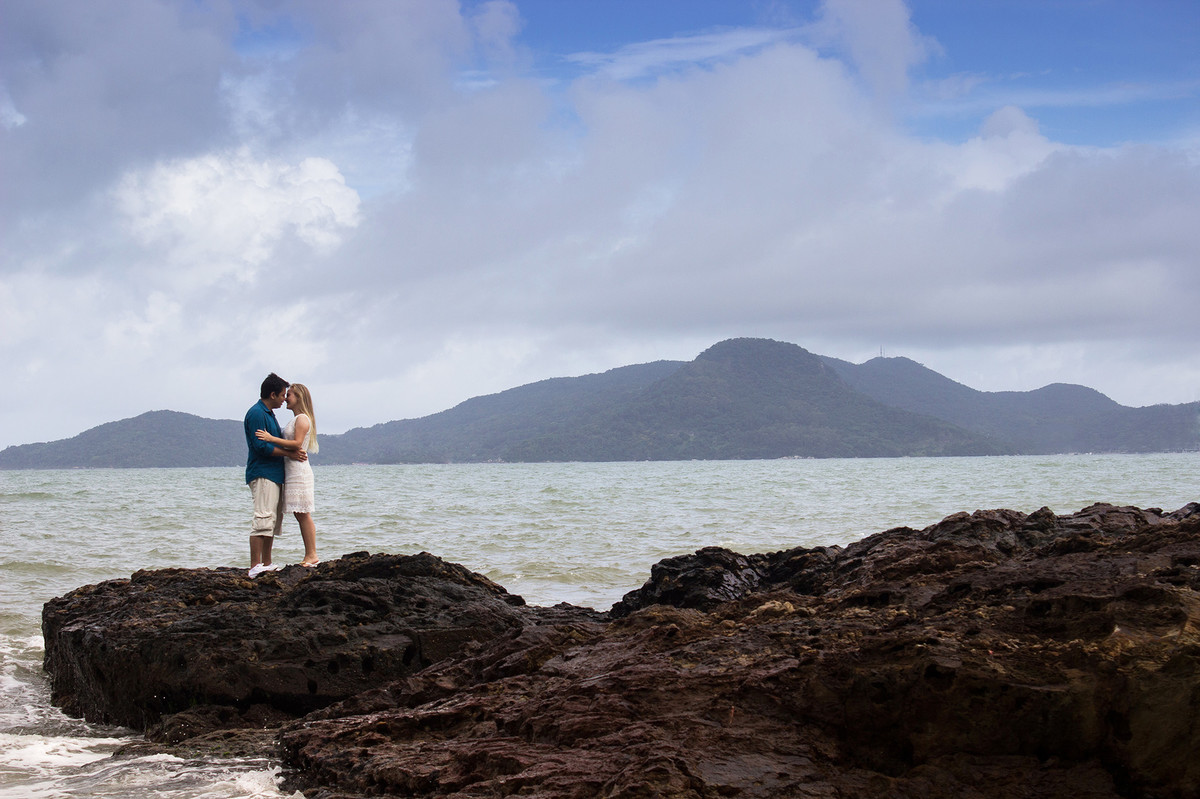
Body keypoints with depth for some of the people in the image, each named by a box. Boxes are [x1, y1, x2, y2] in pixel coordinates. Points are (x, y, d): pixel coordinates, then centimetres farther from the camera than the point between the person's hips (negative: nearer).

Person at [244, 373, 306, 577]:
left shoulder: (268, 414, 21)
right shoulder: (256, 414, -12)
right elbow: (261, 446, -19)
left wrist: (296, 451, 11)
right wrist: (289, 453, -15)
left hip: (274, 474, 11)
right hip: (262, 474, -11)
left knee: (273, 521, 12)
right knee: (263, 519, -16)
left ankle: (266, 564, 17)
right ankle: (255, 566, -18)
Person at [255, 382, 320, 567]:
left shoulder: (302, 419, -10)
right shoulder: (296, 419, 20)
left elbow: (297, 444, -20)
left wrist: (271, 439, -21)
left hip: (299, 469, -10)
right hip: (292, 471, 10)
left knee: (303, 514, -8)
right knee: (299, 514, 9)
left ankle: (312, 555, -6)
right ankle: (309, 555, 10)